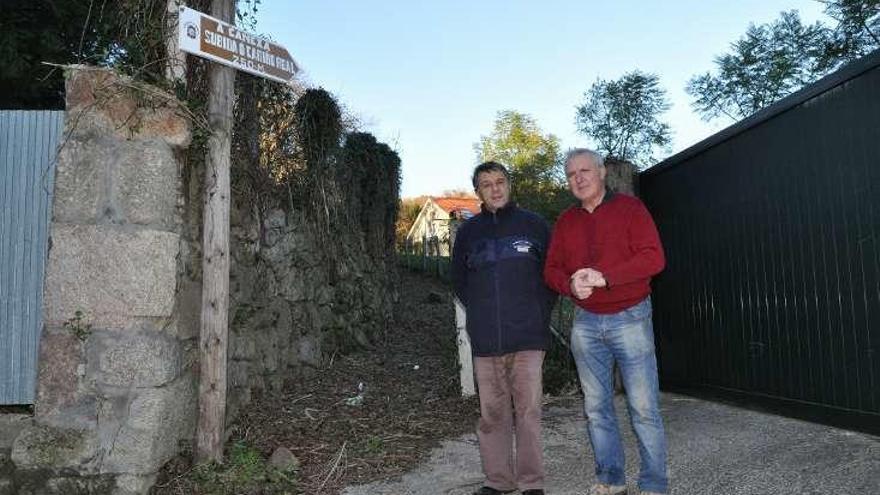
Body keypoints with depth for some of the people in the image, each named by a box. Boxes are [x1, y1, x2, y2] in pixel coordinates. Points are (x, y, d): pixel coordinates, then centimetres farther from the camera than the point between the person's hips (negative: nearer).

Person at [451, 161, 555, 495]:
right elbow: (459, 280, 17)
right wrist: (480, 313, 9)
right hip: (485, 341, 2)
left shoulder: (533, 225, 5)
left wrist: (539, 313, 2)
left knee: (528, 411, -1)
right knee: (492, 414, 7)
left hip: (528, 337, -2)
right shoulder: (468, 231, 10)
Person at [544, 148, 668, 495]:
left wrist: (604, 277, -21)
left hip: (630, 319, -4)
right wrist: (570, 284, -13)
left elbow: (654, 258, -13)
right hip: (585, 323, 5)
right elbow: (551, 270, 10)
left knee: (643, 407, -2)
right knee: (596, 407, 10)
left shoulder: (629, 208, -2)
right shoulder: (565, 222, 11)